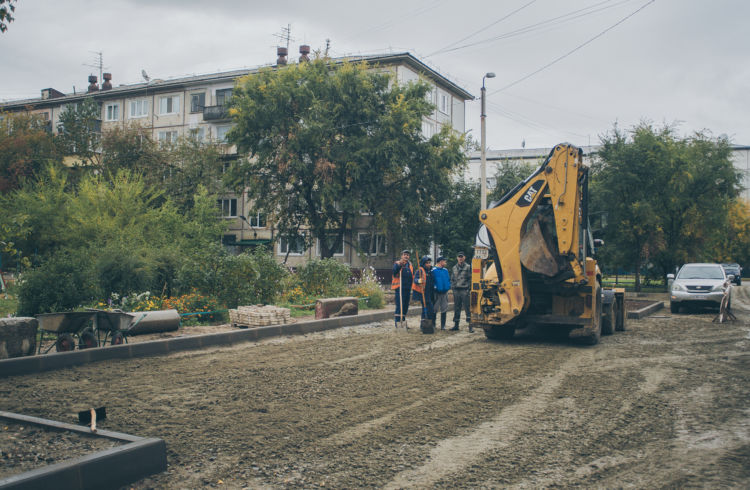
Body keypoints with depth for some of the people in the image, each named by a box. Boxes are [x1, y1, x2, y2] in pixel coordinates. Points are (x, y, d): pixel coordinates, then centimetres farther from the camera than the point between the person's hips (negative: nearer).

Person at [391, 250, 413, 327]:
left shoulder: (410, 265, 18)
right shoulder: (397, 263, -1)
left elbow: (412, 276, 24)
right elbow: (394, 272, -19)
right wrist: (399, 265, -34)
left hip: (408, 288, 7)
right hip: (400, 288, -7)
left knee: (406, 306, 10)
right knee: (400, 305, -11)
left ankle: (402, 321, 19)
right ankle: (398, 322, -9)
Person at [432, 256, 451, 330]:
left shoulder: (446, 270, 12)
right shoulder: (434, 271, -5)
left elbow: (449, 279, 18)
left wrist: (448, 286, 4)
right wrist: (434, 287, -15)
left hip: (444, 292, 5)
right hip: (436, 293, -5)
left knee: (444, 310, 5)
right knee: (435, 309, 0)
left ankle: (443, 326, 12)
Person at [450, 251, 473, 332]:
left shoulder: (468, 267, 1)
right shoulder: (454, 268, 16)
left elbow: (471, 278, -3)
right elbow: (452, 279, 22)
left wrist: (469, 288, -10)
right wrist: (453, 286, 10)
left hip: (465, 290, -5)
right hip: (456, 290, 5)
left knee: (467, 308, -7)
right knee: (456, 308, 9)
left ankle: (470, 326, -7)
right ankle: (456, 325, 17)